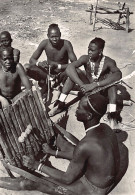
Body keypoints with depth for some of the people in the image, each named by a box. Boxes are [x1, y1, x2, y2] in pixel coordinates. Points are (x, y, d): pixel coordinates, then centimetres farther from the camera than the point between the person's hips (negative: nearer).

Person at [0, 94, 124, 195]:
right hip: (109, 180, 7)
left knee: (29, 184, 1)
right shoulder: (105, 128, -9)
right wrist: (53, 152, 11)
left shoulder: (85, 145, -35)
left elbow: (68, 179, -22)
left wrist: (37, 166, -13)